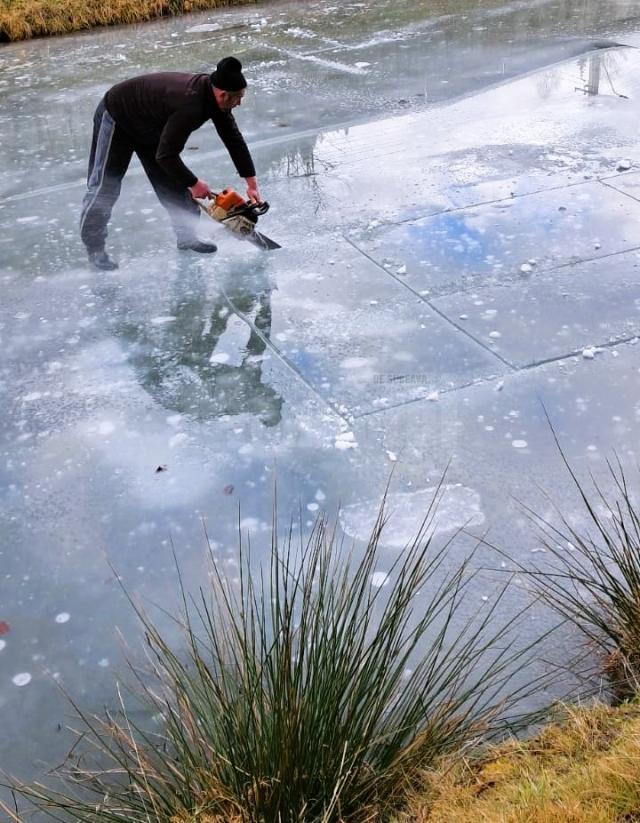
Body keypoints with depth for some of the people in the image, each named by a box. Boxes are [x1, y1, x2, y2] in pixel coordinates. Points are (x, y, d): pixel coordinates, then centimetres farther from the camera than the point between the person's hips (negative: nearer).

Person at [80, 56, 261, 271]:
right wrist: (194, 184, -23)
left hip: (149, 126, 9)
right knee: (105, 186, -2)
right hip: (116, 118, -8)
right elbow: (165, 156, -33)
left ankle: (187, 237, 17)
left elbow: (234, 140, -4)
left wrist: (252, 183, -6)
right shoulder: (189, 104, -39)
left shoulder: (214, 94, -14)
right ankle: (94, 247, 9)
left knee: (173, 182, 7)